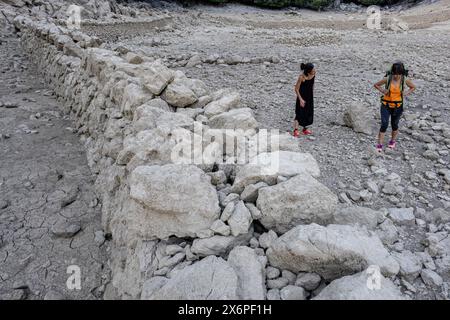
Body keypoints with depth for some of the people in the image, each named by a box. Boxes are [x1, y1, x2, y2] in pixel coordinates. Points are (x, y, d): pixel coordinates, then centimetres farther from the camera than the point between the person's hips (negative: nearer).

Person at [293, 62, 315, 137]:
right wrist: (300, 99, -21)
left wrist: (312, 93, 15)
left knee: (309, 113, 13)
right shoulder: (301, 77, -26)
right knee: (300, 113, -4)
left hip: (310, 97, 6)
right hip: (302, 97, -6)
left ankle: (304, 129, 27)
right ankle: (295, 130, 1)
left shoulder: (313, 74, -10)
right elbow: (296, 89, -19)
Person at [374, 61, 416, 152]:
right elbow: (376, 85, 2)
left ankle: (392, 141, 38)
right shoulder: (387, 79, -12)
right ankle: (380, 145, -5)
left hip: (398, 106, 2)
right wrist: (382, 91, -12)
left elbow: (413, 87, 9)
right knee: (384, 125, -11)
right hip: (386, 105, -1)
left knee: (394, 125, 13)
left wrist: (406, 94, -7)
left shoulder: (405, 80, -8)